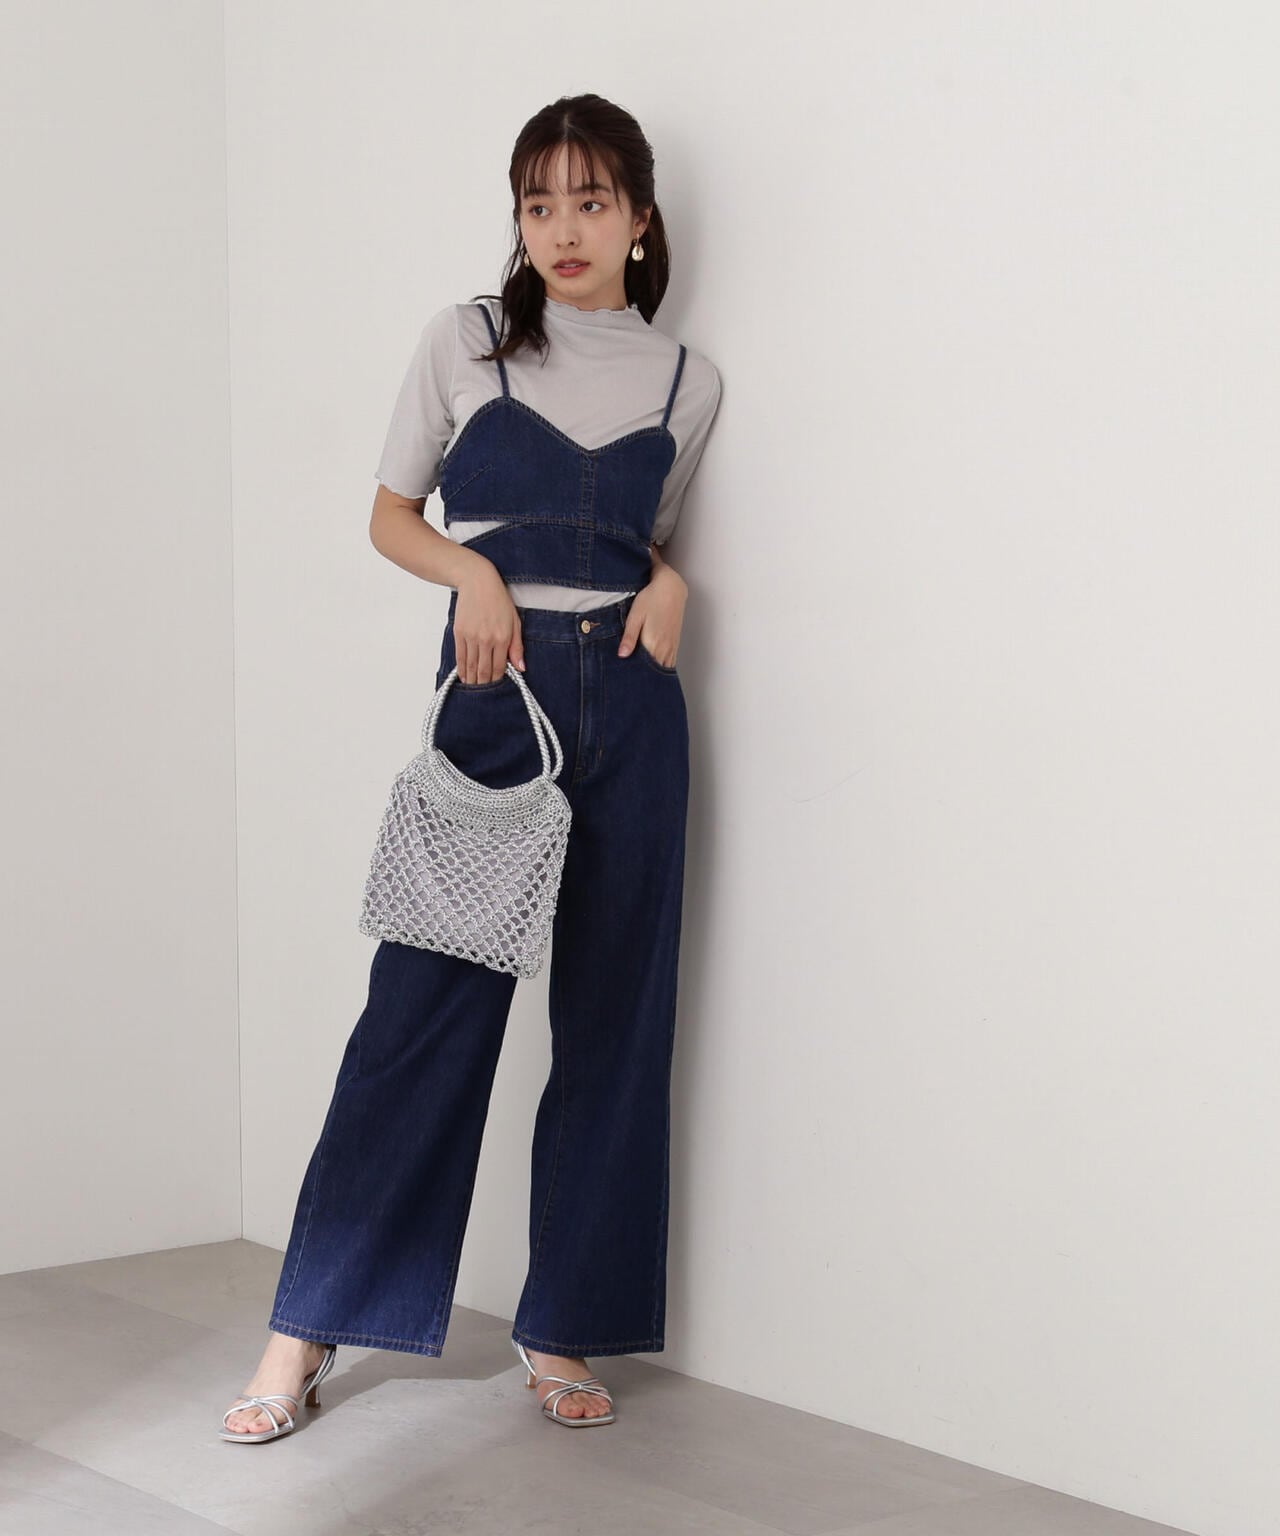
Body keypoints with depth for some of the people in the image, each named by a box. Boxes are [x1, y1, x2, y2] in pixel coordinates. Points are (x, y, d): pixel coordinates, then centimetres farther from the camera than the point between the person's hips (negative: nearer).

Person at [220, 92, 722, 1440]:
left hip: (628, 706, 3)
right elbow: (390, 515, 10)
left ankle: (563, 1329, 15)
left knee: (612, 1019, 4)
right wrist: (473, 568, -9)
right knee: (425, 1003, -5)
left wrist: (668, 584, 0)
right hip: (493, 691, -2)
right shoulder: (464, 342, 4)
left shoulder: (687, 381, 10)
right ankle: (307, 1331, 4)